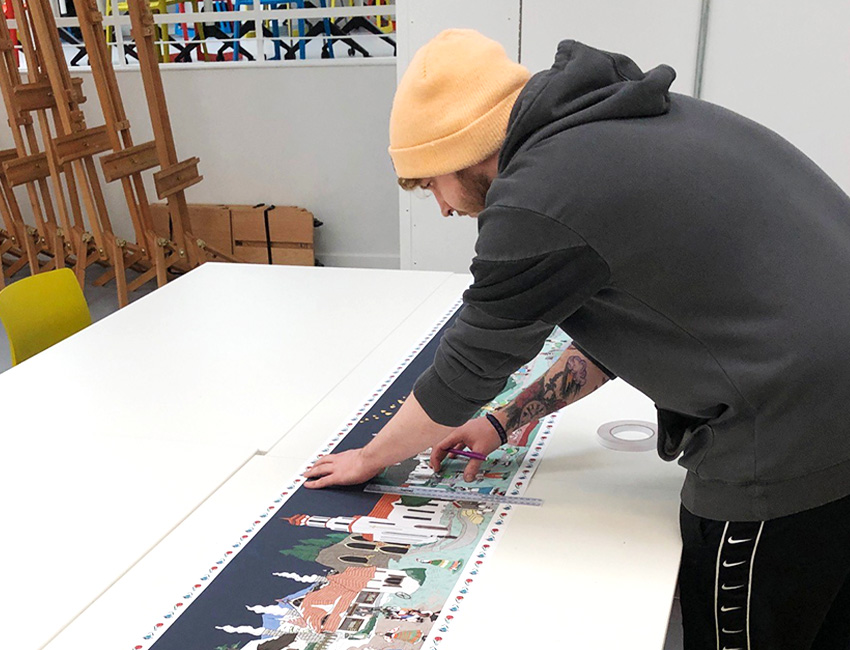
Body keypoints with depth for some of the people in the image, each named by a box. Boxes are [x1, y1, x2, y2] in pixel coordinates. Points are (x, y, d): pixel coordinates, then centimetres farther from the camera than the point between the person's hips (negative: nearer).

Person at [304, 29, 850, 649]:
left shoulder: (536, 200, -18)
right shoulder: (620, 123, 12)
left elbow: (465, 371, -5)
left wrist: (370, 458, 14)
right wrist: (503, 422, 24)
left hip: (790, 450, -10)